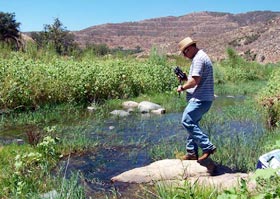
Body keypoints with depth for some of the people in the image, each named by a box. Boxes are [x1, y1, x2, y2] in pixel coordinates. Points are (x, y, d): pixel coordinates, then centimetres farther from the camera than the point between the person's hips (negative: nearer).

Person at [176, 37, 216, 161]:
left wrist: (182, 87, -7)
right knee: (191, 123, 12)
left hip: (200, 99, -11)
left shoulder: (198, 58, -13)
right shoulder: (201, 57, 22)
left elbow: (195, 81, -21)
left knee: (187, 121, -15)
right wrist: (185, 79, 11)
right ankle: (192, 153, 17)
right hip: (201, 99, 11)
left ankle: (208, 147, -14)